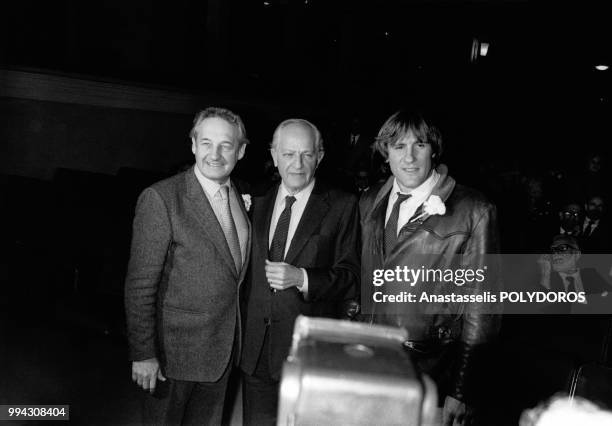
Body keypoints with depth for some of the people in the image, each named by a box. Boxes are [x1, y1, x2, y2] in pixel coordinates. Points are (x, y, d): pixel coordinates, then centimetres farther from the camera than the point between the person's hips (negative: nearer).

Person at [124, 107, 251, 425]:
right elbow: (140, 285, -18)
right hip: (176, 348, -6)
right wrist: (143, 353, -18)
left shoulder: (240, 197, 3)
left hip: (224, 347, 6)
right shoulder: (160, 199, -19)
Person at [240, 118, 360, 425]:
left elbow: (350, 276, -9)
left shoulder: (342, 206, -7)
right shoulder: (258, 203, 8)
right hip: (255, 347, 4)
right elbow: (250, 271, 13)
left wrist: (301, 278, -24)